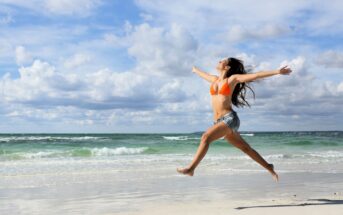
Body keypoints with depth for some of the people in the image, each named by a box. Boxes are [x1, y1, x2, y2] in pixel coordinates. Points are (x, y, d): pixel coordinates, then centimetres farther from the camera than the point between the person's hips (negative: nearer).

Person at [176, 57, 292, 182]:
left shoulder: (233, 79, -1)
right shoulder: (214, 79, 16)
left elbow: (256, 75, -6)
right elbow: (204, 74, 39)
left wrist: (277, 72, -11)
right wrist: (195, 70, 57)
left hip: (230, 118, -6)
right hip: (219, 122, 6)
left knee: (206, 137, -25)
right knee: (246, 148, 11)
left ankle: (191, 168, -25)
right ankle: (269, 167, 24)